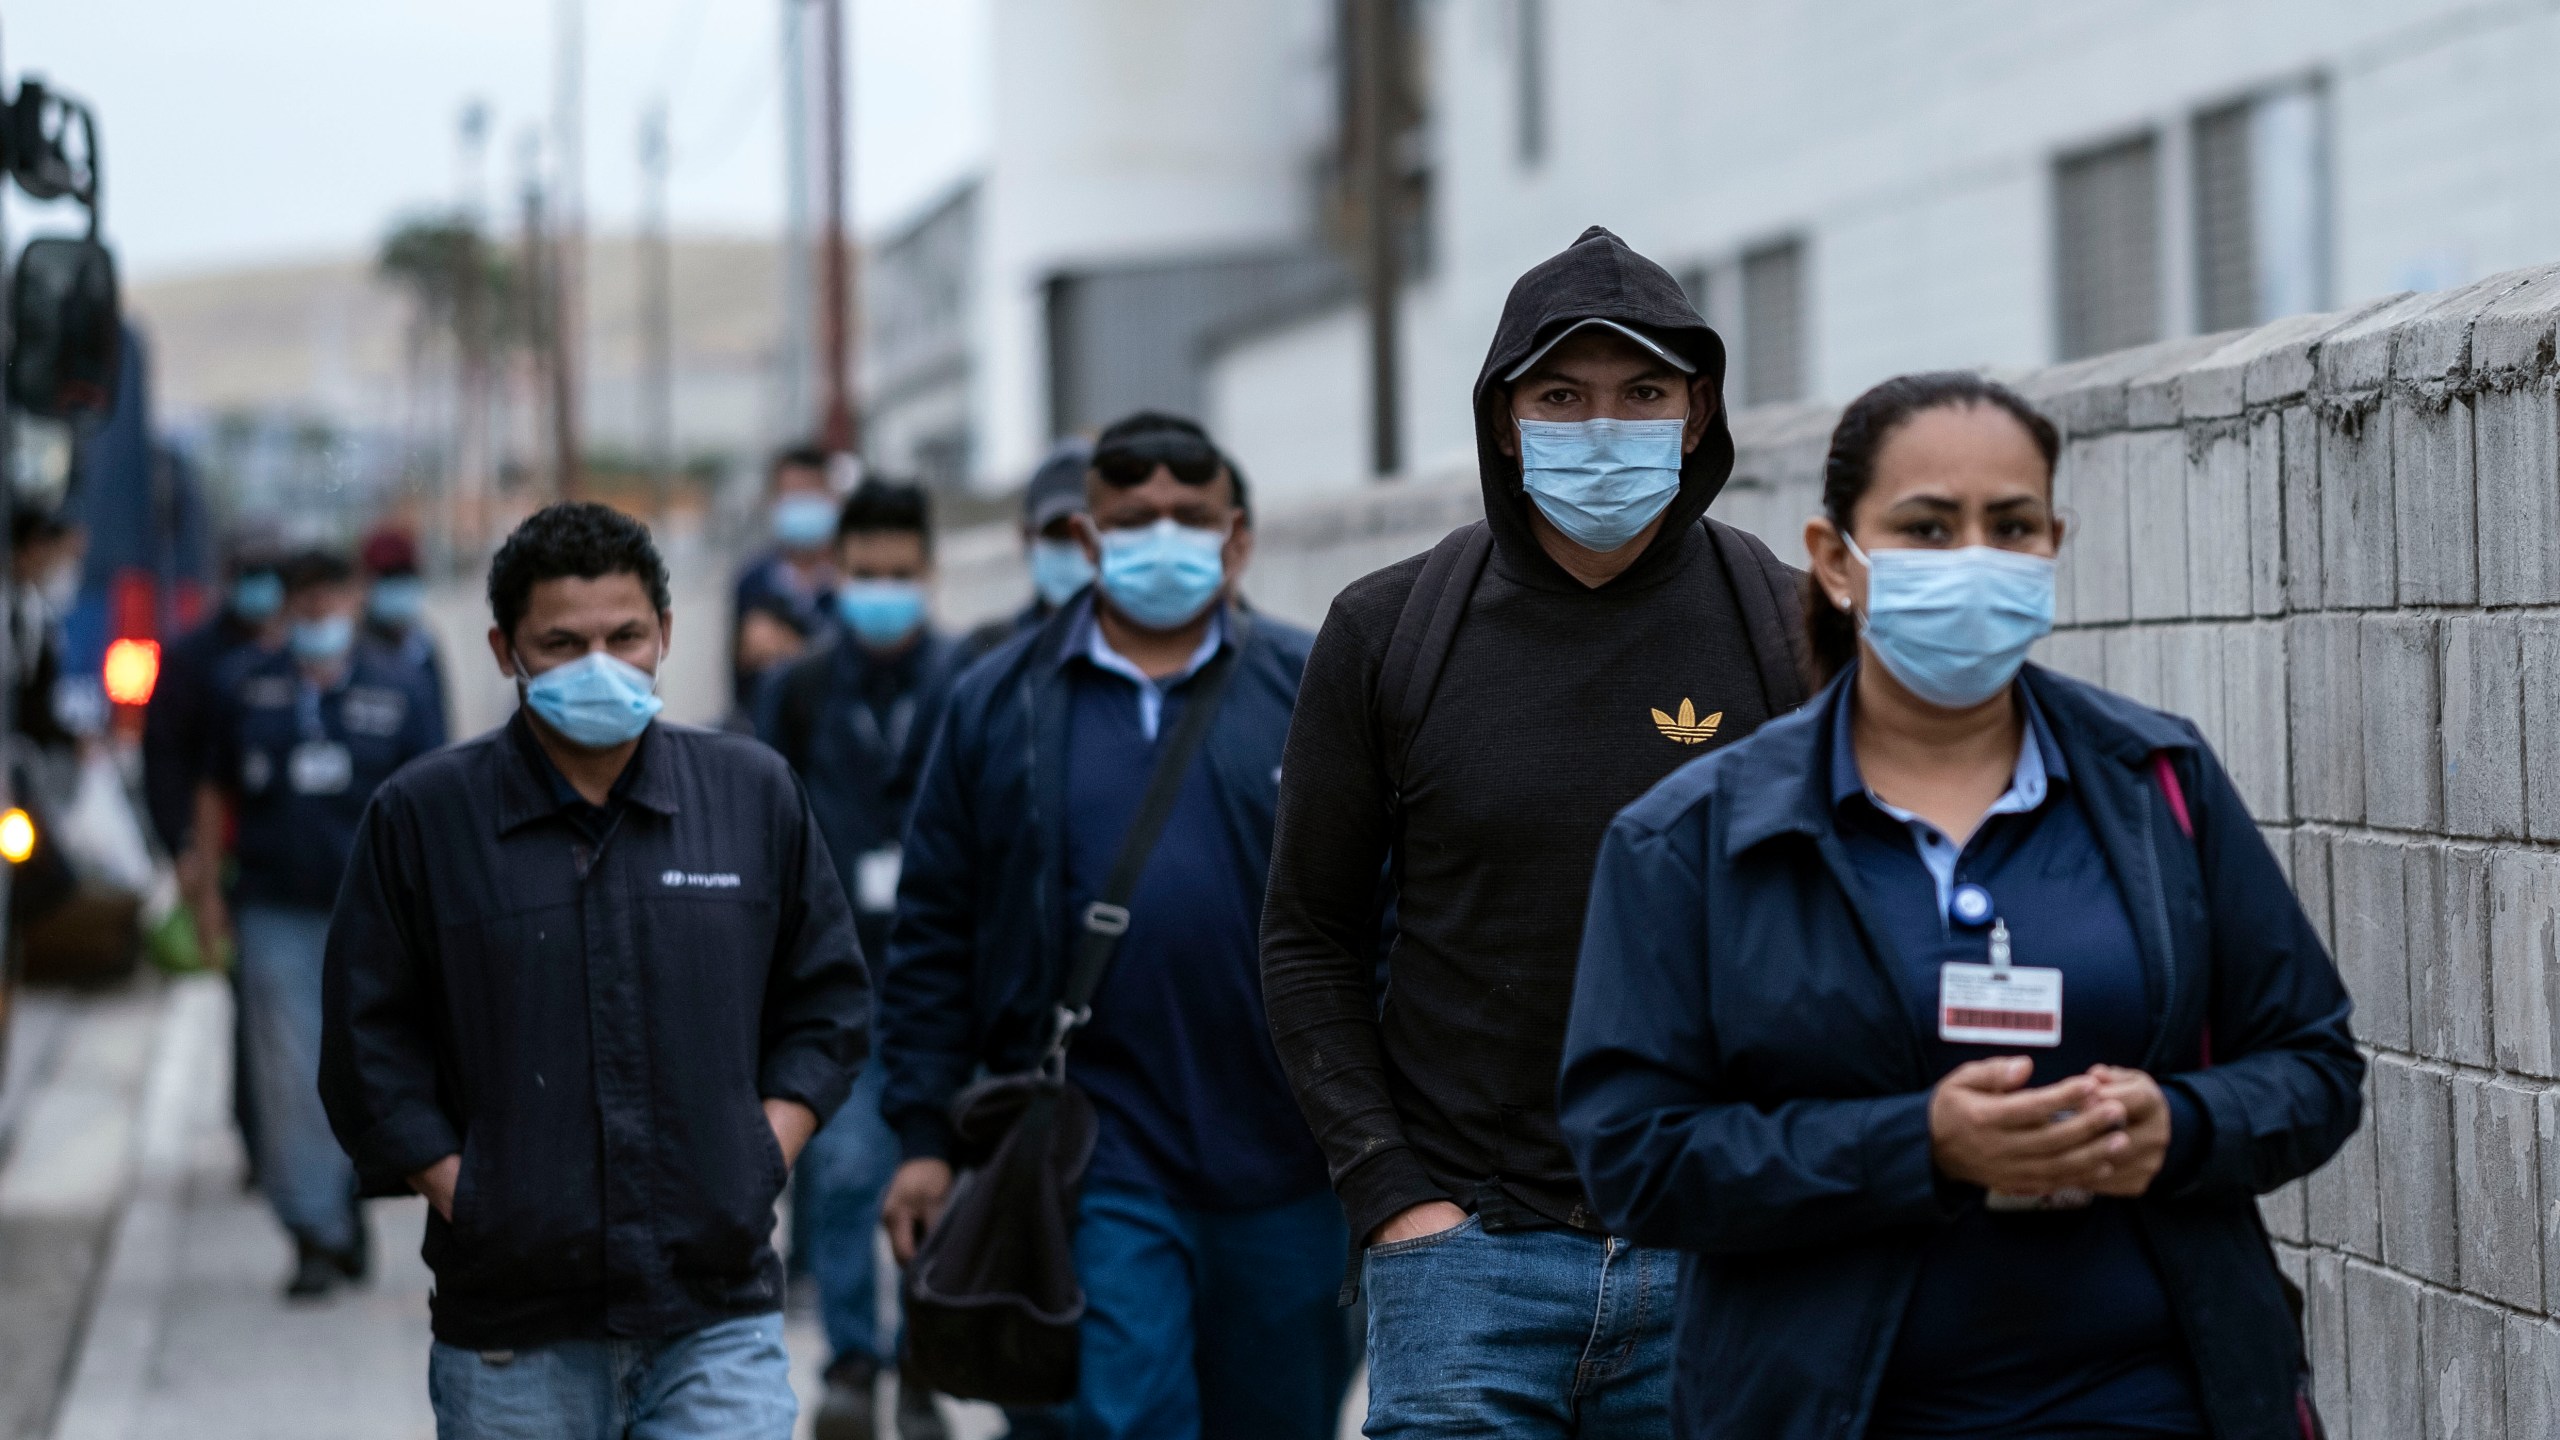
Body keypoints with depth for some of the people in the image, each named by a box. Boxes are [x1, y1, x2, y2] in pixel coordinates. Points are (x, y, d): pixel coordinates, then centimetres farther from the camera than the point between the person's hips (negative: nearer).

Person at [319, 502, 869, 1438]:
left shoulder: (755, 793, 6)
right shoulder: (423, 816, 1)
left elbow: (827, 1000, 14)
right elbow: (370, 1048, 2)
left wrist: (758, 1166, 1)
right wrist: (469, 1202, -6)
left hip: (718, 1320, 0)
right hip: (512, 1336, 0)